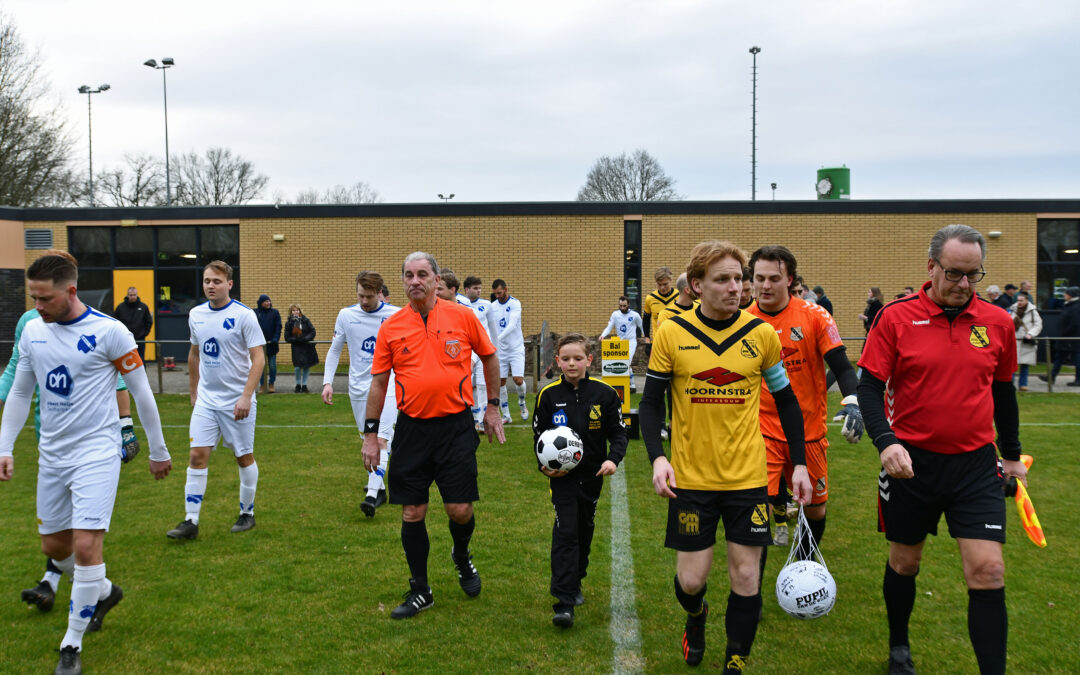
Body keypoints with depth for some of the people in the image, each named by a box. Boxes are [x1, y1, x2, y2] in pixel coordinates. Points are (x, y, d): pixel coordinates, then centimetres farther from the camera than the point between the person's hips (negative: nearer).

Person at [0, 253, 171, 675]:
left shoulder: (108, 332, -13)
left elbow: (141, 392, -6)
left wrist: (158, 451, 0)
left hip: (97, 451, -6)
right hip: (52, 453, 6)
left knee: (86, 545, -13)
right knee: (53, 545, 14)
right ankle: (103, 591, 41)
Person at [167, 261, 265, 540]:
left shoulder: (244, 315, -11)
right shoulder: (196, 314, 6)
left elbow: (258, 358, -13)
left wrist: (246, 396, -20)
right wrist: (193, 392, 20)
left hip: (237, 401, -4)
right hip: (206, 400, 4)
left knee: (244, 457, 6)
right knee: (197, 455, -3)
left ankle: (247, 513, 22)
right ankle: (191, 522, 1)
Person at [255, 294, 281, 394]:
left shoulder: (274, 312, 3)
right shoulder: (255, 313, 3)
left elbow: (278, 327, 0)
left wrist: (275, 339, -12)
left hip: (271, 344, 0)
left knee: (272, 365, 4)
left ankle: (271, 384, 16)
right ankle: (262, 385, 11)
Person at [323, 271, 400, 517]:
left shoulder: (395, 315, -6)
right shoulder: (346, 315, 0)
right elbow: (334, 350, 9)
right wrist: (327, 381, -1)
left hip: (387, 386, -3)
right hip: (358, 387, 3)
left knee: (380, 441, -16)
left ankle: (372, 495, -20)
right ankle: (379, 488, 26)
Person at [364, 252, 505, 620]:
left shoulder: (462, 317, -2)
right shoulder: (391, 328, 1)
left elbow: (489, 357, 12)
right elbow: (378, 382, 7)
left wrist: (492, 406, 12)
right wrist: (370, 434, 5)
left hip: (456, 426, -1)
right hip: (411, 428, 1)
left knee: (460, 509, -3)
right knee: (412, 513, 4)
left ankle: (462, 556, 32)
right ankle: (420, 591, 20)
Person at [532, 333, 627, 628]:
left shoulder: (604, 393, -4)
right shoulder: (548, 395, -4)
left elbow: (618, 432, 3)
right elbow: (539, 435, 5)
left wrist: (613, 459, -15)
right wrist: (544, 465, -11)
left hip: (592, 475, 2)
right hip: (561, 476, -2)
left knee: (584, 529, 16)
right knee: (565, 531, -12)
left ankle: (575, 582, 39)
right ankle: (564, 603, -14)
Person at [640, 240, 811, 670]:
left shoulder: (761, 334, -3)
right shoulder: (671, 333, -6)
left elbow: (786, 400, 8)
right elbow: (651, 402, 0)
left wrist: (799, 463, 3)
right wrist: (657, 457, -14)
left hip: (748, 477, 1)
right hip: (691, 478, -1)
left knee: (746, 578, 3)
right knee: (691, 578, 5)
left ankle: (735, 664, 23)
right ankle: (696, 619, 41)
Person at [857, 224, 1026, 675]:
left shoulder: (997, 322, 1)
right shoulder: (896, 317, -7)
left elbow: (1003, 391, 14)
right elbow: (869, 387, -7)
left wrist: (1011, 454, 21)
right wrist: (885, 442, -22)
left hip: (976, 465, 1)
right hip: (911, 462, -1)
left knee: (987, 572, -8)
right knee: (904, 563, 15)